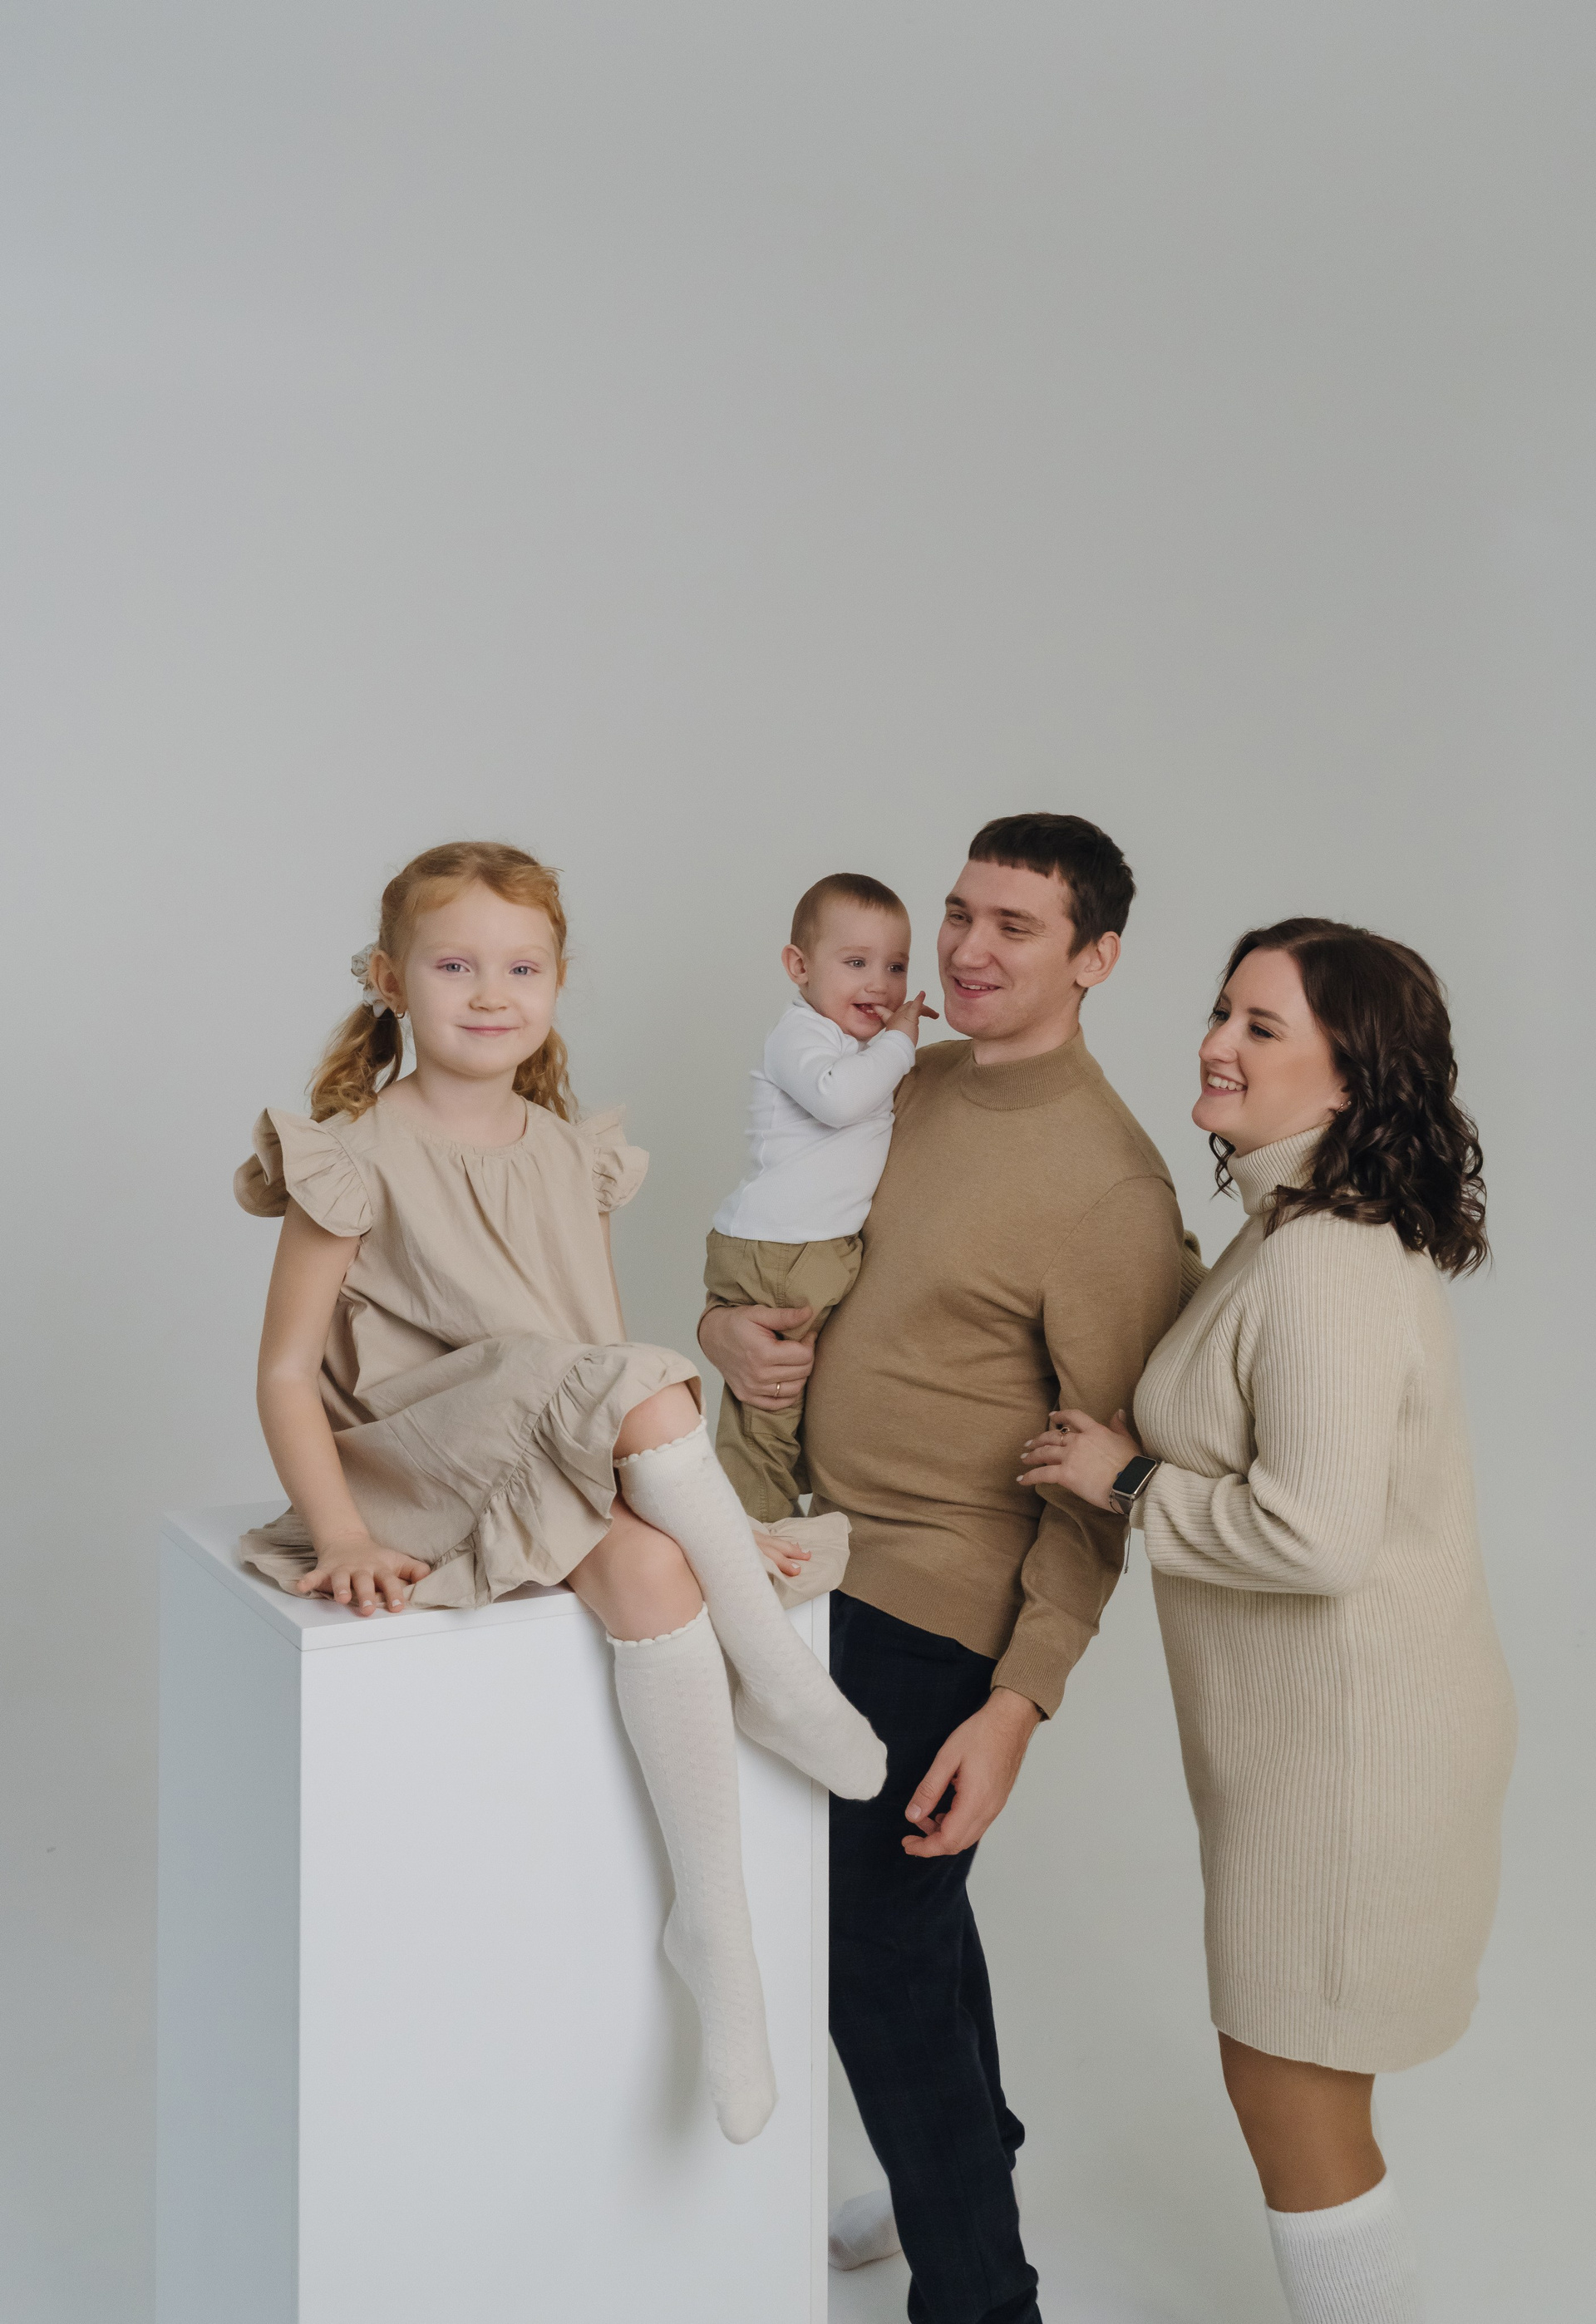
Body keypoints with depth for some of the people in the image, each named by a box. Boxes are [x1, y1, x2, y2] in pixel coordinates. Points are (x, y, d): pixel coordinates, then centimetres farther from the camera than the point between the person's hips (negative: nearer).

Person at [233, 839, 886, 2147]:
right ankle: (781, 1685, -16)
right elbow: (287, 1370, -6)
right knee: (636, 1392, -31)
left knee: (652, 1563, -30)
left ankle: (715, 1917, -21)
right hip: (423, 1471, -4)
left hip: (578, 1482, 5)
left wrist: (703, 1507, 5)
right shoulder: (358, 1159, -5)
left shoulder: (574, 1158, 11)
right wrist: (340, 1531, -19)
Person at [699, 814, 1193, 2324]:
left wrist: (1020, 1705, -21)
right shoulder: (912, 1090, 4)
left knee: (874, 1947, 0)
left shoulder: (1111, 1191, -19)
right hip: (827, 1561, 8)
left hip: (939, 1606, -8)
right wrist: (728, 1328, -5)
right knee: (907, 1908, 24)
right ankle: (966, 2167, 48)